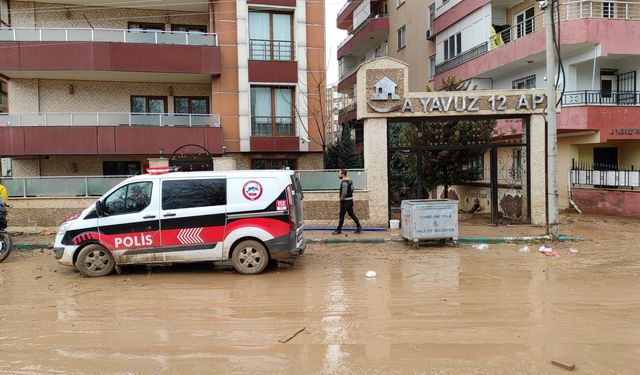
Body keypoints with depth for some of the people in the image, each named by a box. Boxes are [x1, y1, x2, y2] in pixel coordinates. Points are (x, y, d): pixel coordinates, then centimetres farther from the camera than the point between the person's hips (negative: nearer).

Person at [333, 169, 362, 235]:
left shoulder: (344, 182, -20)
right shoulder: (350, 180, 11)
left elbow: (344, 193, -26)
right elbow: (352, 189, 19)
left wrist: (341, 199, -13)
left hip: (345, 201, -10)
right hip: (350, 200, 10)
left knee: (341, 216, 0)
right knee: (351, 214, 14)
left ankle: (338, 230, 7)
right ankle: (359, 227, 13)